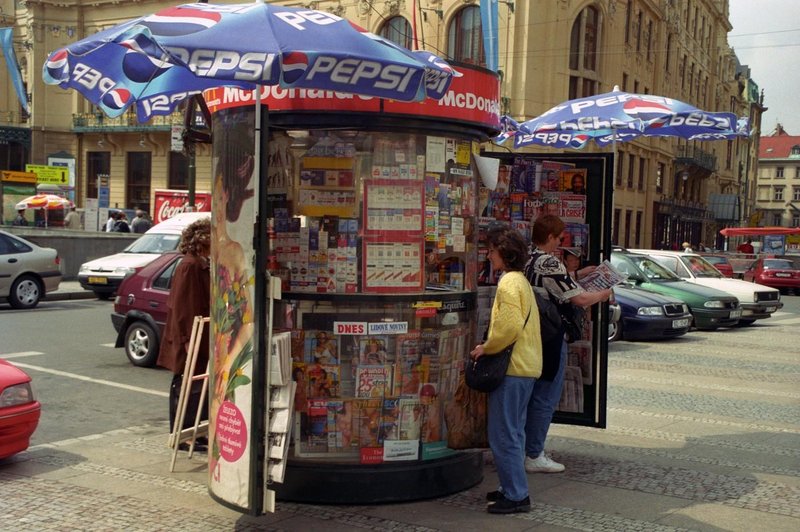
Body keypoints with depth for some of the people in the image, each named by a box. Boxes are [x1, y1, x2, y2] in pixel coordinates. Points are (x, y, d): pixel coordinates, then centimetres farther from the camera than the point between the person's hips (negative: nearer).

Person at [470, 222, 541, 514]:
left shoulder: (508, 283, -15)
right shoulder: (520, 280, 16)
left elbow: (509, 326, -25)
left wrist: (486, 348, -11)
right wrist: (490, 347, 15)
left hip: (512, 369, -11)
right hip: (525, 366, 11)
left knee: (503, 435, -4)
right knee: (511, 433, 18)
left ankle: (516, 495, 2)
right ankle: (513, 488, 28)